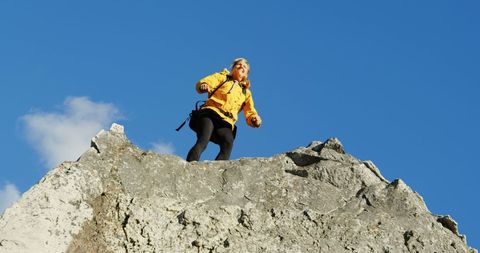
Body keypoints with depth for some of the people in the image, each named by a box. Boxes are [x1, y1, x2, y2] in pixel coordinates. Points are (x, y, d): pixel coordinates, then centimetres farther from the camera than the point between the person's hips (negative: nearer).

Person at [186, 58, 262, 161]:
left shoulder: (246, 92, 32)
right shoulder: (223, 77, 26)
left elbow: (250, 113, 21)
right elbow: (203, 82, 9)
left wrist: (255, 119, -5)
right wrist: (203, 86, -18)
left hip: (226, 123, 2)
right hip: (211, 113, -2)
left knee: (228, 143, -32)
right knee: (203, 141, -30)